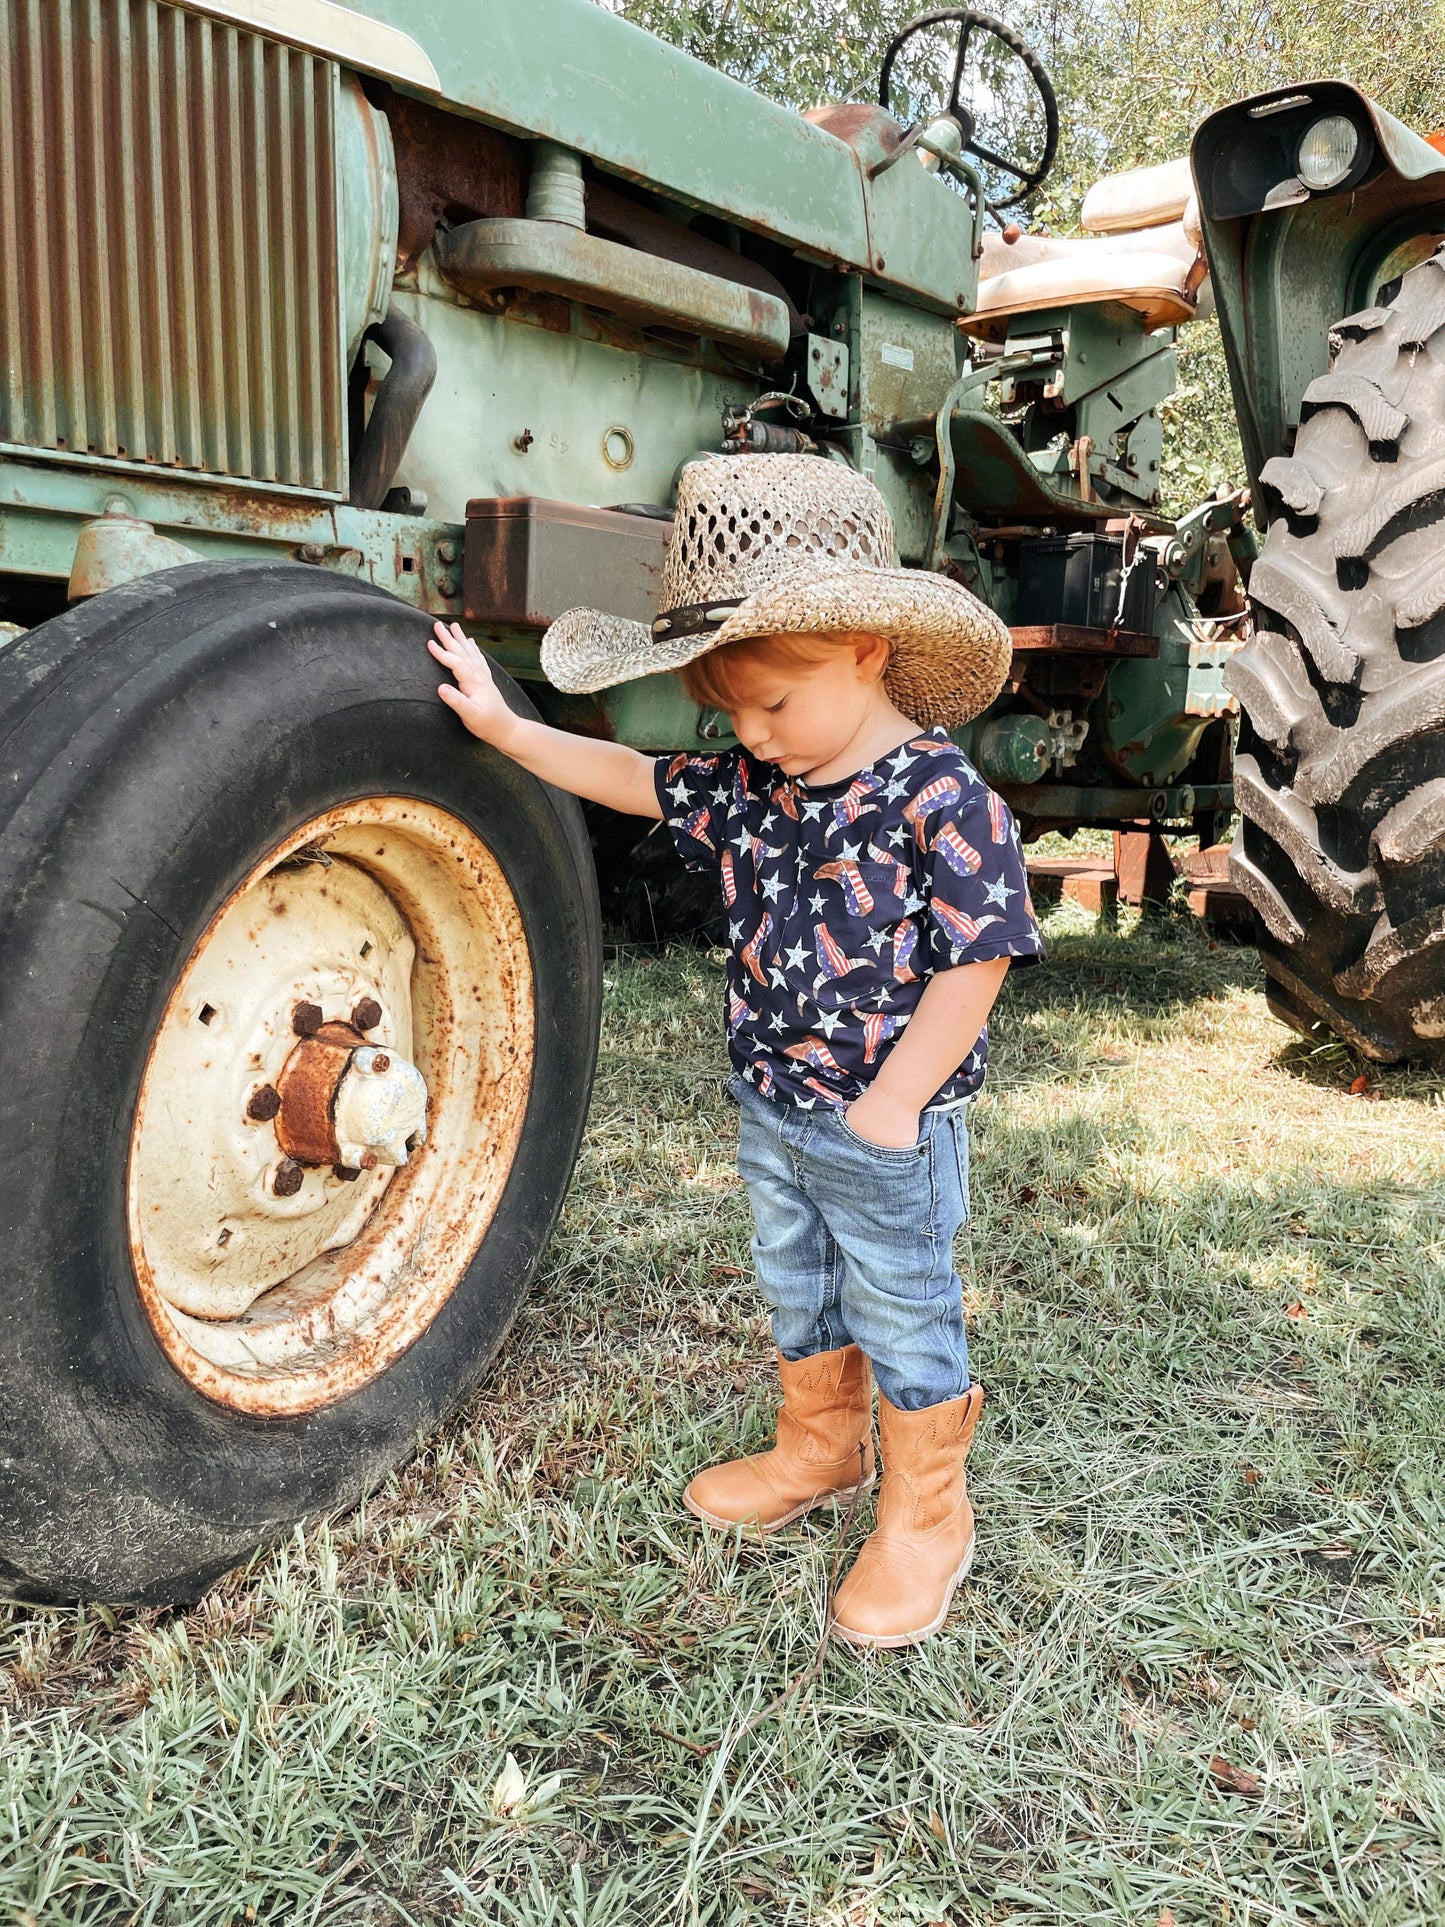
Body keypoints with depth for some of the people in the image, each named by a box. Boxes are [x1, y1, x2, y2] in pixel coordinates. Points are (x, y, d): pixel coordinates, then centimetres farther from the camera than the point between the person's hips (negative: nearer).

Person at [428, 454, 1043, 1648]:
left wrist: (893, 1105, -19)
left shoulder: (943, 801, -22)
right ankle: (821, 1450, 47)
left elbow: (976, 963, -20)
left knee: (904, 1321, 10)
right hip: (771, 1109, 7)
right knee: (799, 1295, 24)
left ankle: (925, 1518, 30)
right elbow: (633, 779, 9)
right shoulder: (751, 788, -1)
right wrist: (502, 724, 7)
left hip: (889, 1128, -7)